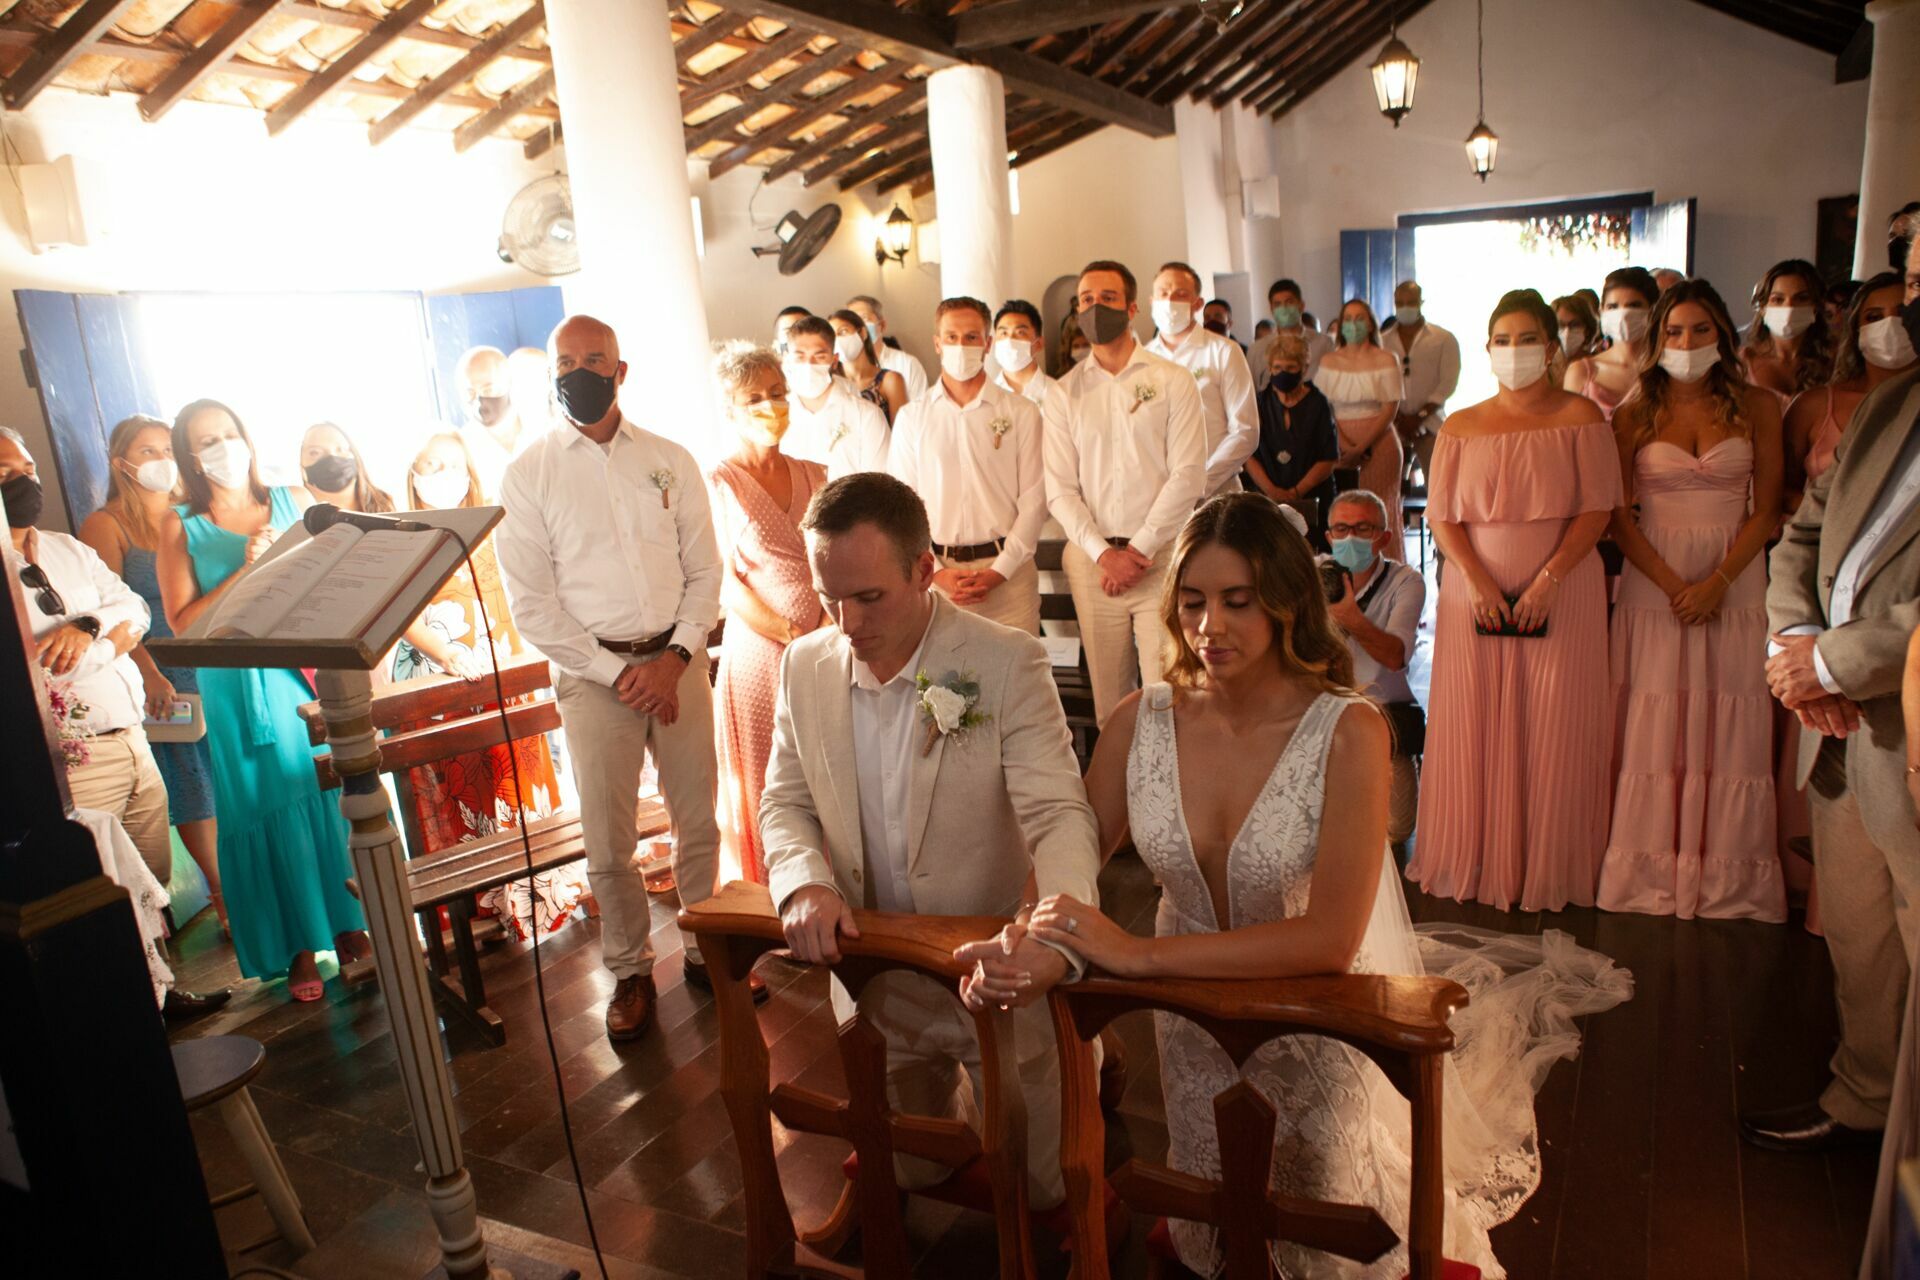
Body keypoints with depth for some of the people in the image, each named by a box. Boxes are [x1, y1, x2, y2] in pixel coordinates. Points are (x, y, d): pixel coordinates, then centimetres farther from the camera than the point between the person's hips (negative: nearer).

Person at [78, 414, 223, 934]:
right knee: (191, 792, -2)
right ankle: (222, 895, 7)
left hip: (211, 669, 3)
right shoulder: (105, 525, 1)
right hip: (157, 681, -3)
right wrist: (149, 673, -21)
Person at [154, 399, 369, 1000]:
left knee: (338, 792, 2)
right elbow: (183, 622, -4)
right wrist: (246, 571, -12)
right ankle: (301, 948, 13)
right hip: (241, 688, -1)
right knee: (273, 809, 2)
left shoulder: (295, 503, 9)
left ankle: (350, 923, 17)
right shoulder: (181, 527, 4)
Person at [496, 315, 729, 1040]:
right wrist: (618, 672, -11)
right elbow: (531, 604, -4)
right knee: (608, 844, 4)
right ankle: (630, 972, 25)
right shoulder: (528, 475, 0)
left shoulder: (670, 461, 6)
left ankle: (706, 947, 30)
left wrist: (674, 658, -9)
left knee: (699, 822, 9)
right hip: (594, 672, -2)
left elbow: (705, 570, 5)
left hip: (678, 661, 2)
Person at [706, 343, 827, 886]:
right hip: (759, 652, -4)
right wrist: (791, 635, -13)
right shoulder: (721, 483, -4)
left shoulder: (812, 475, 10)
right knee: (768, 785, 4)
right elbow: (727, 583, -7)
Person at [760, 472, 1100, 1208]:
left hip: (995, 978, -4)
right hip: (873, 978, 4)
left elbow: (1059, 815, -25)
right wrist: (804, 885, -19)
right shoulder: (805, 665, -6)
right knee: (914, 1176, 24)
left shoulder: (1009, 664, -20)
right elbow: (784, 802, 2)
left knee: (1039, 1187, 16)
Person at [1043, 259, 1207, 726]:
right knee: (1107, 697, 6)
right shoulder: (1065, 394, 9)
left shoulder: (1172, 381, 4)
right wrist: (1104, 554, -9)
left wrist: (1138, 551, -10)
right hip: (1091, 560, 2)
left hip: (1161, 557, -2)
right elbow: (1060, 489, 3)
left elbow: (1187, 476, -4)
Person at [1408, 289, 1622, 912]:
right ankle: (1474, 860, 17)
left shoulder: (1580, 417, 3)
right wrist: (1478, 580, -12)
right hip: (1474, 595, 2)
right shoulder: (1461, 428, 9)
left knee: (1554, 729, 1)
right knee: (1473, 726, 4)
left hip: (1561, 596, -2)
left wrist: (1547, 580, -15)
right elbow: (1442, 516, 3)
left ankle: (1549, 866, 15)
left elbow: (1598, 509, -4)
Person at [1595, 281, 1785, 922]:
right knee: (1653, 726, 0)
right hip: (1653, 582, 0)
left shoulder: (1757, 406, 6)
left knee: (1729, 727, 2)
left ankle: (1726, 877, 13)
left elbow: (1767, 509, 2)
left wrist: (1718, 581, -11)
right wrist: (1673, 584, -11)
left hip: (1735, 583, 1)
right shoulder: (1634, 414, 4)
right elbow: (1618, 515, 0)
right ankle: (1653, 870, 10)